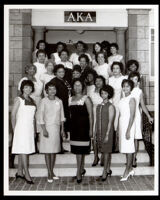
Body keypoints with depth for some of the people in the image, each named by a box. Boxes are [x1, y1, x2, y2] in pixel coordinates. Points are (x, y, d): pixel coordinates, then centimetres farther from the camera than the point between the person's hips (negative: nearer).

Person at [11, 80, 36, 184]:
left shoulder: (32, 100, 14)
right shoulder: (19, 99, -3)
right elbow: (13, 115, -5)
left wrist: (34, 130, 13)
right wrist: (14, 129, -8)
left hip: (30, 128, 6)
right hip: (21, 128, -6)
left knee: (26, 151, 8)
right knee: (23, 151, -7)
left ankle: (20, 172, 19)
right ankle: (27, 174, -6)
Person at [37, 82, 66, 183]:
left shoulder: (59, 101, 6)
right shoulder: (44, 101, -5)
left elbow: (62, 116, 11)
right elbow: (40, 116, -7)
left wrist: (62, 129, 10)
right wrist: (44, 129, -13)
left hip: (57, 128, 4)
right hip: (47, 127, -4)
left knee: (54, 150, 9)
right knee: (47, 151, -1)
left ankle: (52, 171, 20)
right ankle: (49, 173, 6)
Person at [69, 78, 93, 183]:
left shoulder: (86, 99, -4)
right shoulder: (70, 99, 12)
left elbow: (90, 114, -7)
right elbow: (71, 114, 15)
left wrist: (91, 129, -11)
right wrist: (69, 127, 11)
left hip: (83, 126, -5)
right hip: (74, 126, 5)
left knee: (80, 149, -6)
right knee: (77, 150, 9)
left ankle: (79, 172, 0)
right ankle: (82, 169, 22)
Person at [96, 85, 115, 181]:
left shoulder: (110, 106, -7)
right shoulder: (99, 106, 11)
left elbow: (110, 122, -11)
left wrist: (107, 135, -16)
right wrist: (95, 133, 12)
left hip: (107, 131, -6)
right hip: (100, 132, 6)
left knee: (106, 151, -3)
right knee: (105, 151, 11)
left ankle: (105, 172, 1)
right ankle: (108, 170, 21)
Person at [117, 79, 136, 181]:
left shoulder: (131, 99, -10)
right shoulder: (122, 100, 14)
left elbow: (132, 116, -15)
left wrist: (128, 130, -19)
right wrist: (118, 128, 13)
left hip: (129, 125, -8)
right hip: (122, 125, 8)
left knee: (129, 148, -4)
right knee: (125, 148, 11)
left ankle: (127, 171, 1)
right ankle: (131, 169, 22)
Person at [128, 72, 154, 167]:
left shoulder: (139, 91, 6)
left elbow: (143, 105, 11)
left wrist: (149, 116, 9)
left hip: (136, 117, 0)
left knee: (135, 138, -3)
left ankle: (134, 159, 5)